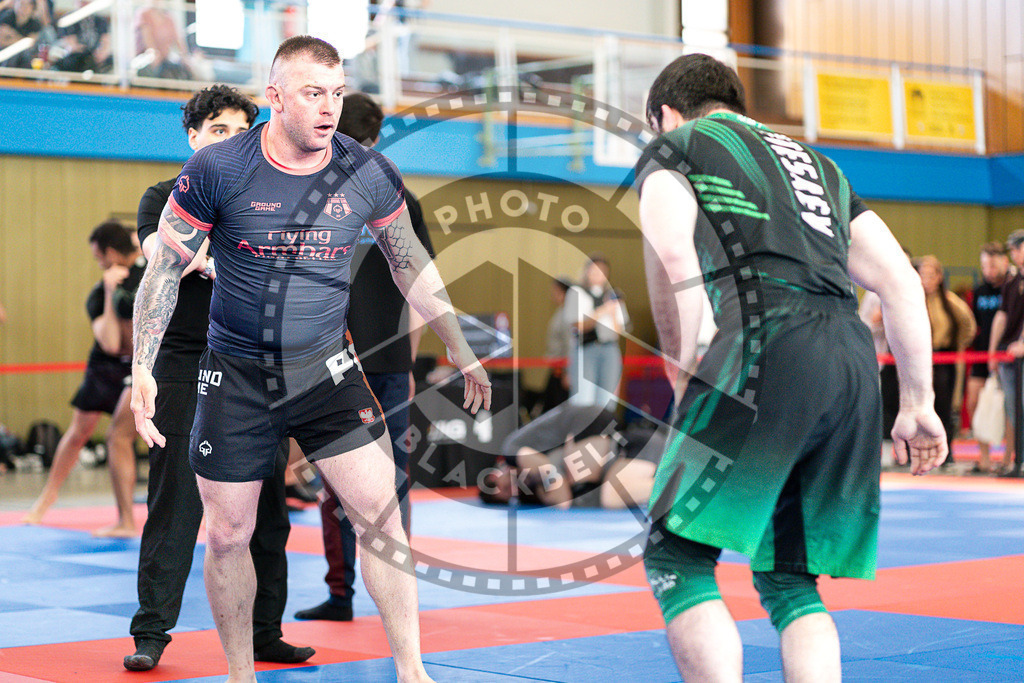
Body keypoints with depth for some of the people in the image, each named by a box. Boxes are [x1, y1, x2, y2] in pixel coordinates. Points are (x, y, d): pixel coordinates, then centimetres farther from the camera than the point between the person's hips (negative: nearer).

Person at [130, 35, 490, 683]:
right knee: (228, 538, 5)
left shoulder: (367, 173, -5)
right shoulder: (217, 169, -12)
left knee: (382, 514, -8)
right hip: (236, 377, -1)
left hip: (326, 368, 1)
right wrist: (142, 370, -11)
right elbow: (165, 267, -4)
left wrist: (462, 352, 14)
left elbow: (411, 263, 10)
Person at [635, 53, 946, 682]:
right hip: (854, 358, 6)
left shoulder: (673, 146, 16)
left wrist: (684, 377, 0)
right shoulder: (816, 164, 33)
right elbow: (901, 281, 23)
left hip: (766, 348, -6)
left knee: (676, 557, 0)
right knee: (789, 578, 14)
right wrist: (918, 405, 22)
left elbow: (670, 252, -6)